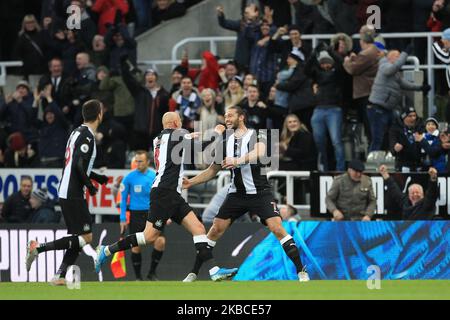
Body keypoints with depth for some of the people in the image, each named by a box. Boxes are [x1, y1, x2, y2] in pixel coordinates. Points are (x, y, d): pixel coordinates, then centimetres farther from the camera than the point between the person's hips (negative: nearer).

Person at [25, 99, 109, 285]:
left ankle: (60, 276, 4)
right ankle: (38, 248, -13)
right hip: (73, 194, -10)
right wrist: (89, 185, -11)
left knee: (79, 238, 11)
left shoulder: (77, 132, 15)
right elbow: (79, 165, -23)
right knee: (86, 237, -9)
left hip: (65, 192, 10)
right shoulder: (87, 136, -14)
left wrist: (97, 177, 25)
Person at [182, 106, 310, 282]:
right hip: (237, 194, 5)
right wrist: (191, 182, 7)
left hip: (260, 193, -5)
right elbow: (213, 170, 18)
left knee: (277, 229, -18)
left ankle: (301, 271, -11)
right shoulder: (226, 143, 10)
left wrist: (237, 160, -44)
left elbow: (259, 152, -29)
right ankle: (193, 273, 6)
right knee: (215, 230, -2)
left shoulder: (255, 136, -6)